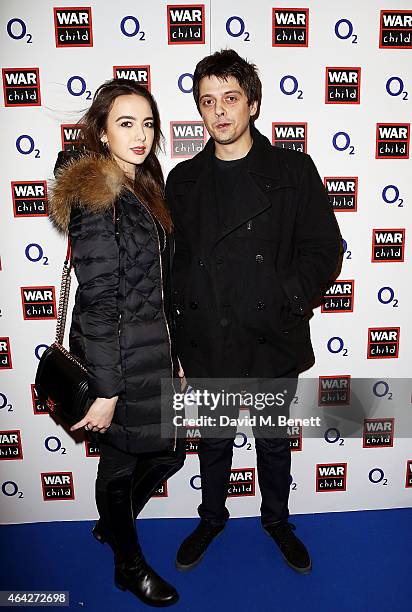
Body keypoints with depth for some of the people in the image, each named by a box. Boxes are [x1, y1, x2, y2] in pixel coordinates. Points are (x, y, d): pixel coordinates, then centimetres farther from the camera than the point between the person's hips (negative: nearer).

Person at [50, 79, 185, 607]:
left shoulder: (141, 188, 9)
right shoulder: (96, 198, -18)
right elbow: (98, 301, -21)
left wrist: (172, 354, 16)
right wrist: (105, 390, -18)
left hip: (152, 350, 9)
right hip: (119, 357, -9)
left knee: (168, 450, 20)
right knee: (122, 460, 13)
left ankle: (112, 523, 49)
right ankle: (128, 563, 42)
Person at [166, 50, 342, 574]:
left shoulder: (294, 170, -1)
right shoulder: (183, 180, 4)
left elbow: (323, 249, -3)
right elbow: (173, 261, 6)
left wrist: (285, 297, -17)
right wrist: (180, 324, 0)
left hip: (274, 339, 0)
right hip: (206, 343, 1)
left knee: (274, 442, 19)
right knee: (213, 442, 19)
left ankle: (276, 519, 47)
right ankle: (212, 517, 46)